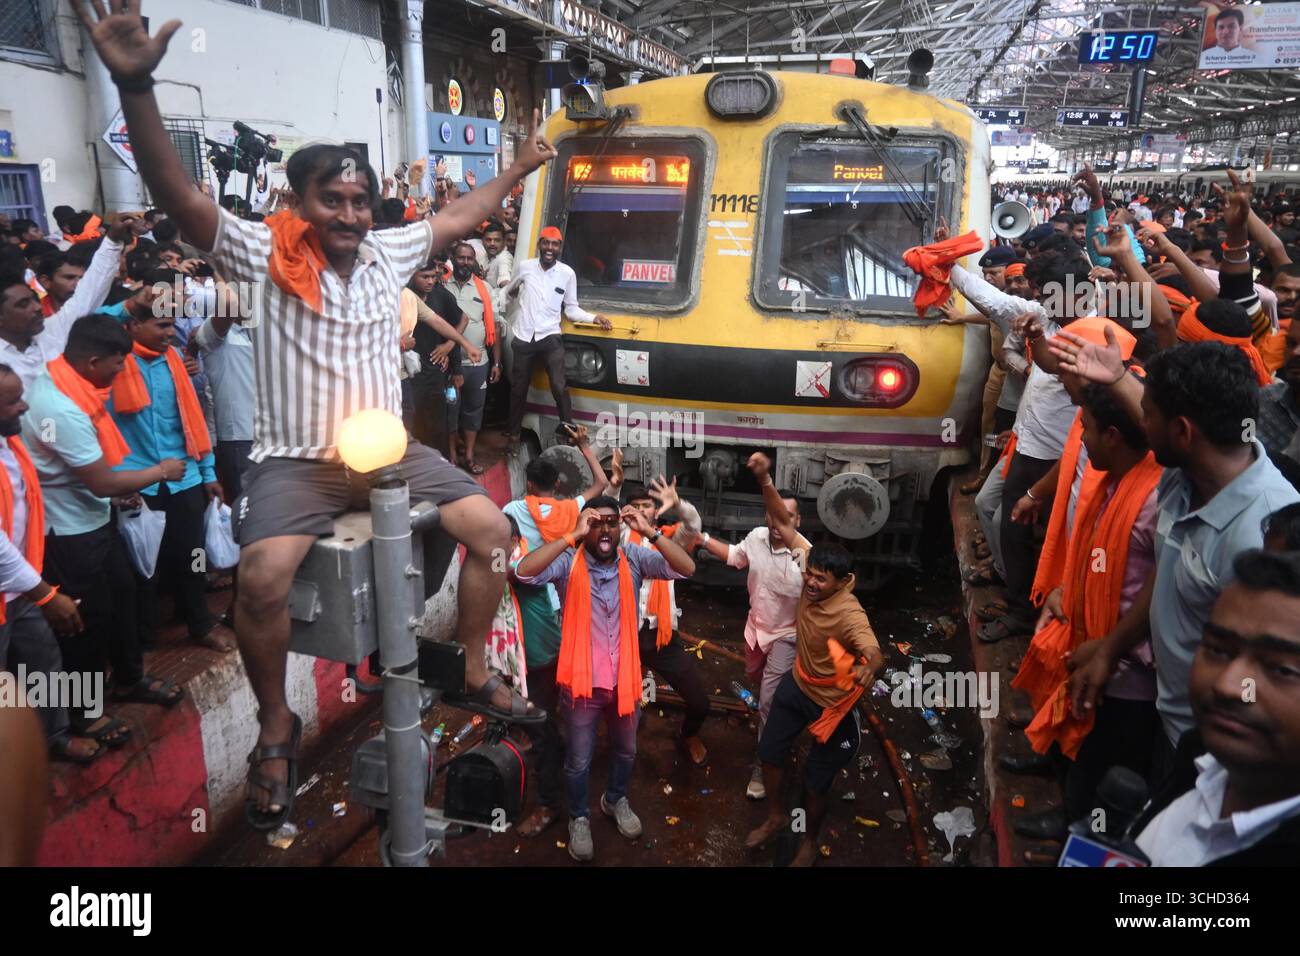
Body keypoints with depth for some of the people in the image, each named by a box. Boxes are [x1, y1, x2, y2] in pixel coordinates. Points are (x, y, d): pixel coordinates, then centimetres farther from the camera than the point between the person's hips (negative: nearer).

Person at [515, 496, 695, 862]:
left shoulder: (634, 558, -10)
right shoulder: (568, 561, -16)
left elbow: (686, 568, -20)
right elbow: (525, 571, -34)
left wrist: (650, 532, -28)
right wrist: (572, 537, -34)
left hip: (625, 677, 3)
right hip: (581, 679, -3)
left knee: (626, 749, 25)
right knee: (579, 759, 14)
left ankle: (615, 800, 53)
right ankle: (579, 818, 41)